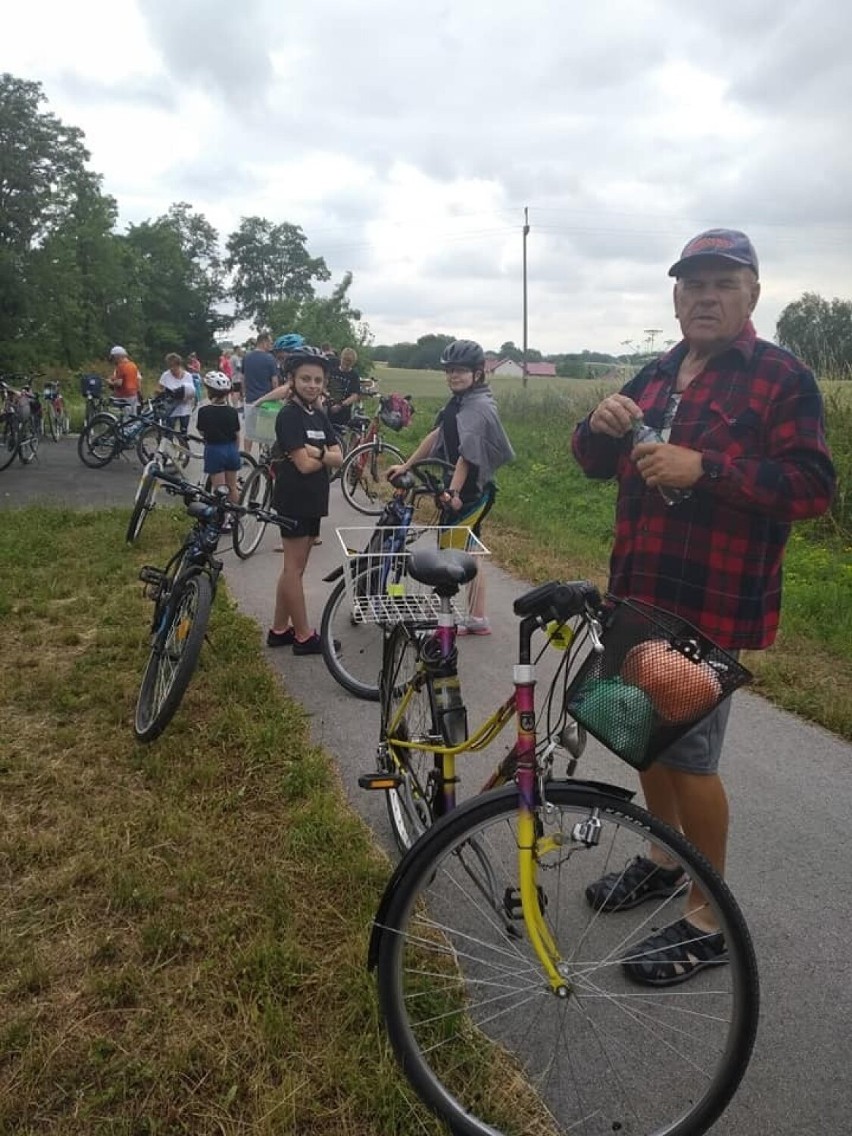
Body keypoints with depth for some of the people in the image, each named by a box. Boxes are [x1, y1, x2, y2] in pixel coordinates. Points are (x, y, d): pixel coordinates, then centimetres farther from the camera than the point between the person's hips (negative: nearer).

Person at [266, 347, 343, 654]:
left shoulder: (318, 415, 11)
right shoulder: (289, 415, -13)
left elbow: (338, 458, 2)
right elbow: (305, 464, -20)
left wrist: (317, 452, -17)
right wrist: (327, 455, -3)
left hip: (313, 501, 8)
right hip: (294, 501, -8)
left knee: (293, 567, 14)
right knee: (295, 568, 0)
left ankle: (279, 629, 23)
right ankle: (304, 636, 7)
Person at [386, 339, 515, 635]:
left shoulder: (479, 406, -18)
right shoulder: (460, 402, 10)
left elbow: (467, 454, -28)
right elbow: (437, 435, 12)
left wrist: (453, 491, -35)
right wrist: (406, 465, 11)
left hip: (471, 492, -10)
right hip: (466, 491, 10)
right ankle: (477, 619, 22)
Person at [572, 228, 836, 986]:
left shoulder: (783, 378, -7)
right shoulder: (657, 375, 14)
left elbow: (813, 488, -16)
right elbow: (597, 465, 15)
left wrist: (704, 468, -26)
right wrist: (601, 426, -8)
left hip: (712, 604, -7)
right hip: (639, 594, 7)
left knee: (691, 756, -1)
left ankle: (708, 921, 17)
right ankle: (664, 861, 39)